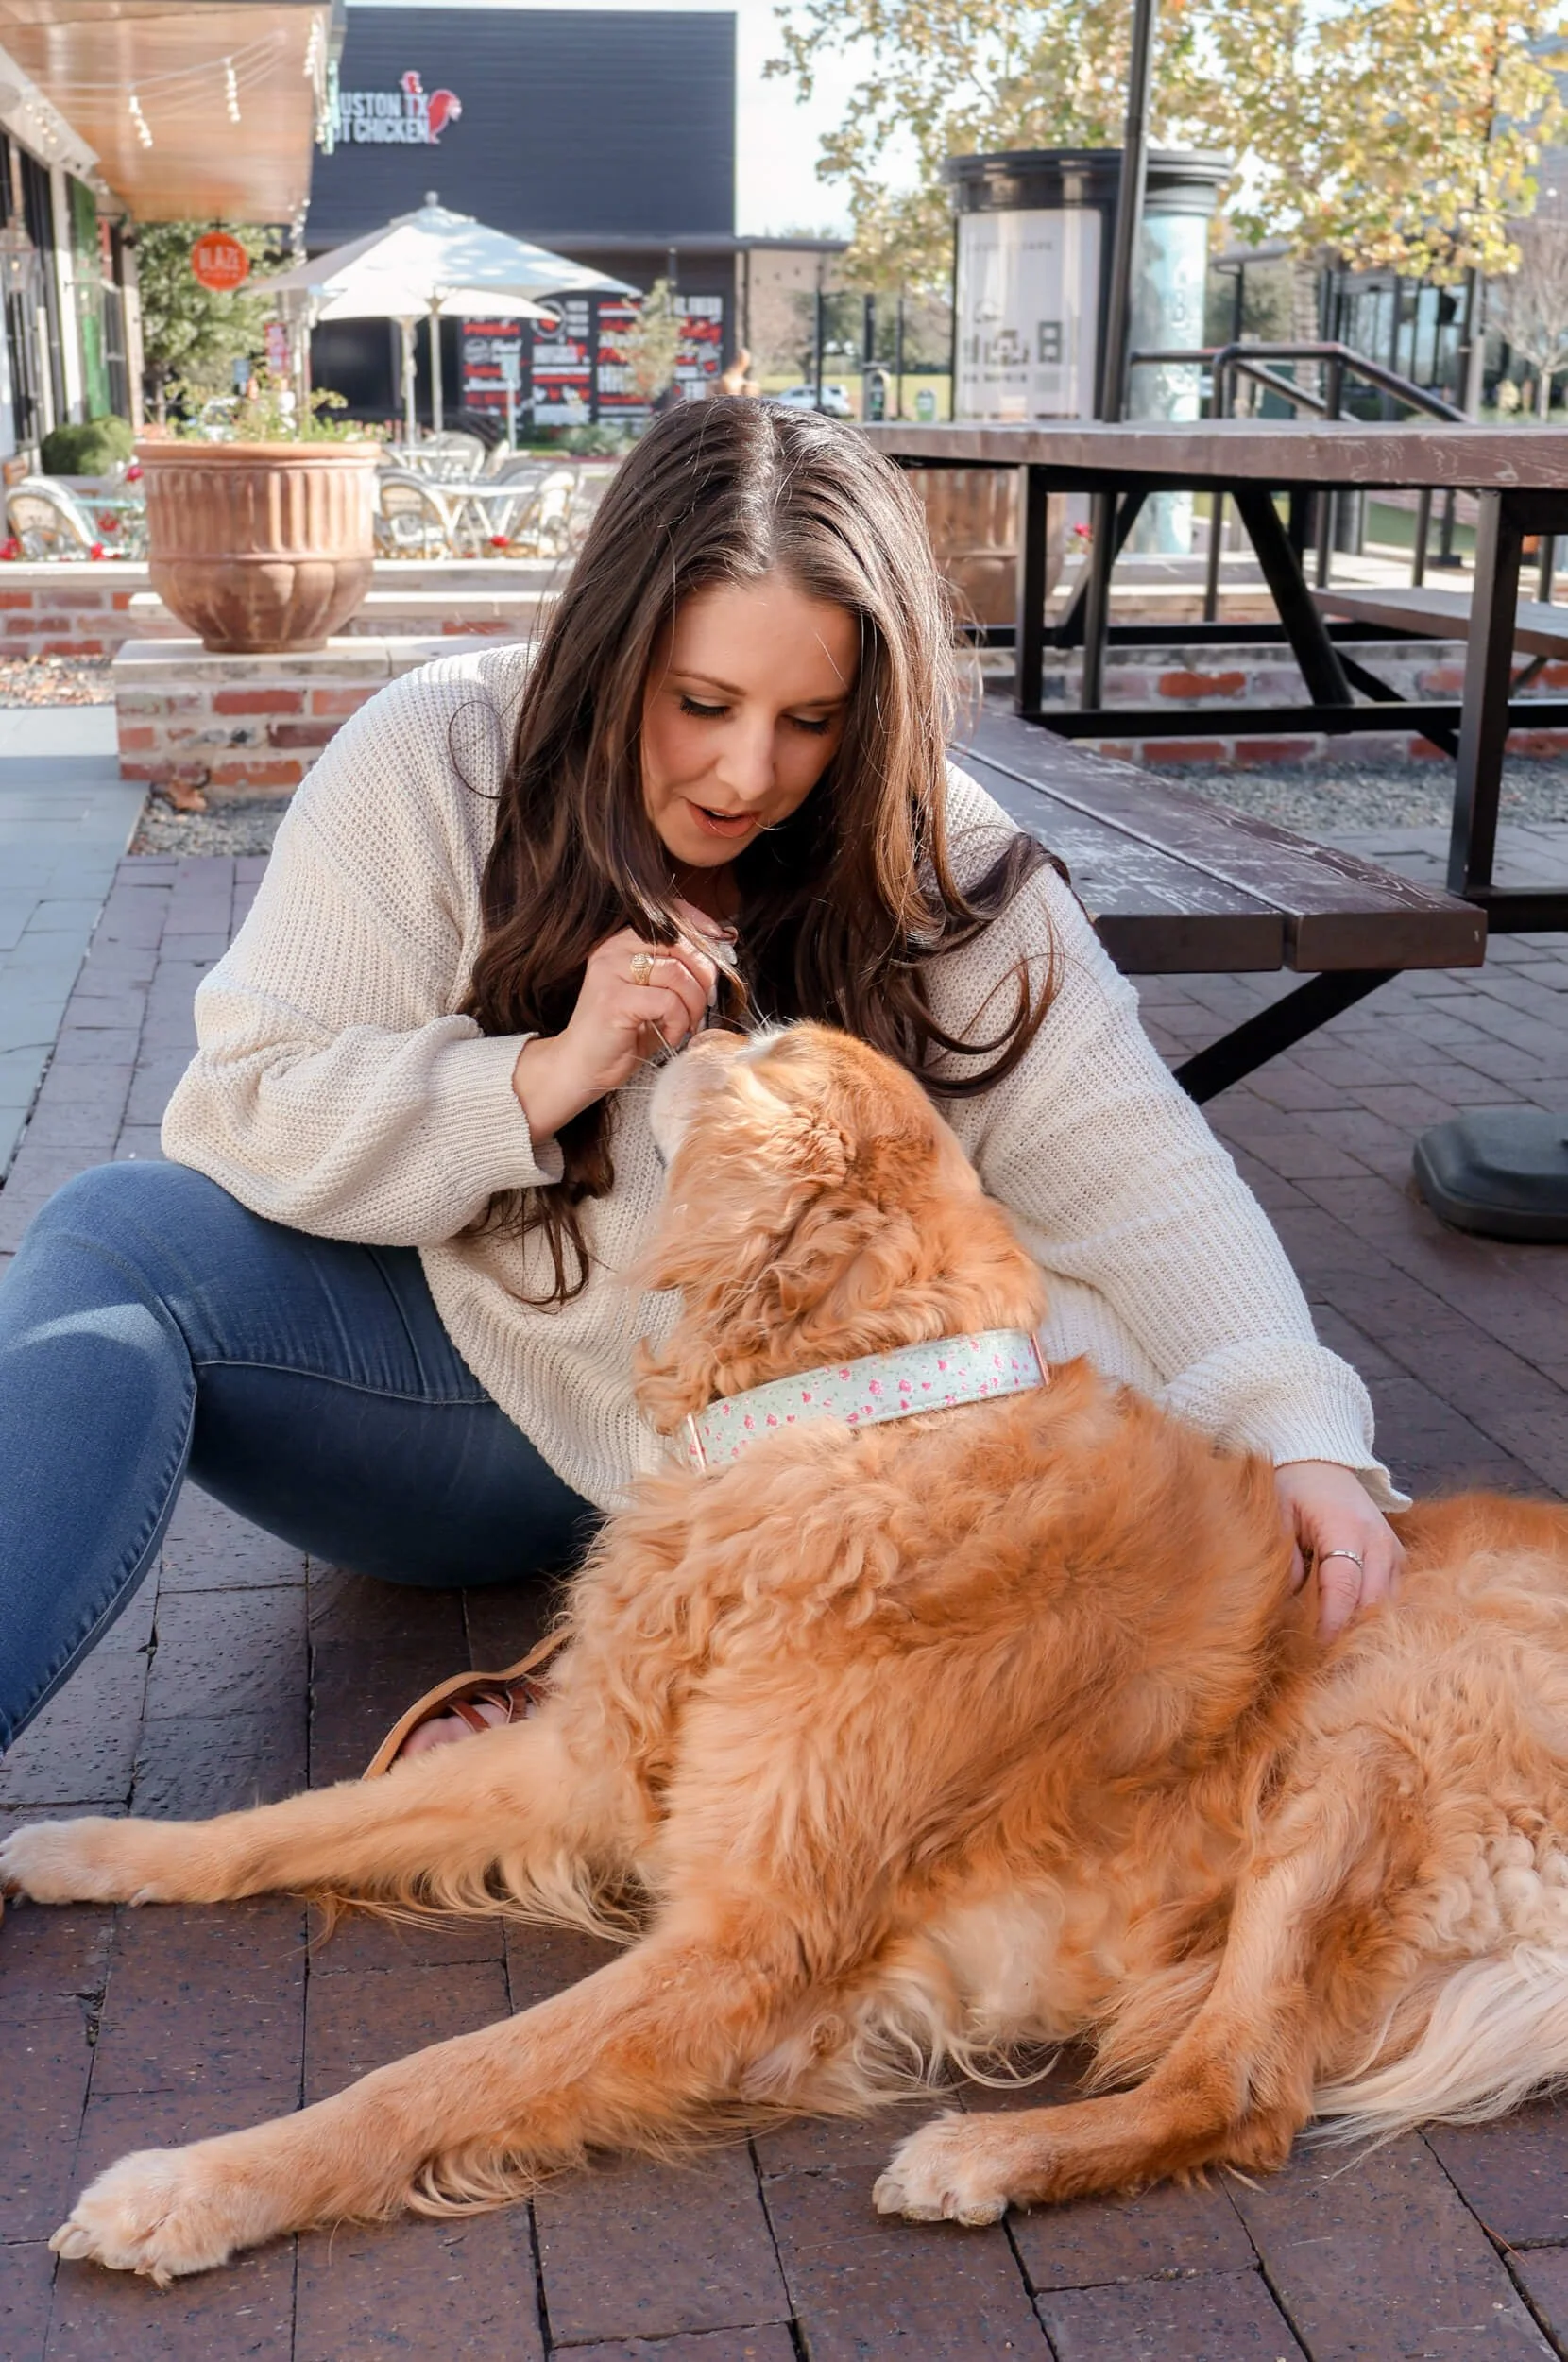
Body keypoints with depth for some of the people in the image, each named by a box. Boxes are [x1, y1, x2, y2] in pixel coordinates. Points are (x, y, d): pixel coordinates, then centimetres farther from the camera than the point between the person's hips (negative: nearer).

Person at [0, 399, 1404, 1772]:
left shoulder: (940, 874, -9)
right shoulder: (437, 761, -10)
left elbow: (1139, 1175, -15)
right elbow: (240, 1115, -12)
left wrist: (1298, 1435, -31)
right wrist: (545, 1076, -25)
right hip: (477, 1379, 0)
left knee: (1087, 1339, -26)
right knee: (123, 1238, -24)